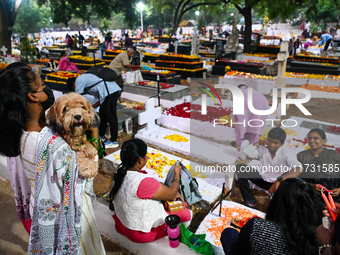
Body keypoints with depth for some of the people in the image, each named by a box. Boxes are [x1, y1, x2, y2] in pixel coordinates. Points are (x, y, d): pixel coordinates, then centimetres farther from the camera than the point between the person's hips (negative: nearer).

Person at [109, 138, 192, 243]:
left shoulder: (122, 171, -10)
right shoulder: (143, 183, -36)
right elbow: (172, 194, -18)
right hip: (140, 233, -8)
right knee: (186, 213, 2)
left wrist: (173, 192, 0)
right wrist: (177, 174, -1)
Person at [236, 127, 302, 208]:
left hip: (276, 183, -3)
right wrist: (258, 143, -20)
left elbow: (298, 169, -36)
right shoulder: (263, 148, -10)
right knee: (240, 167, -18)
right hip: (262, 178, 3)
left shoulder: (286, 154, -19)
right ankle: (249, 200, -15)